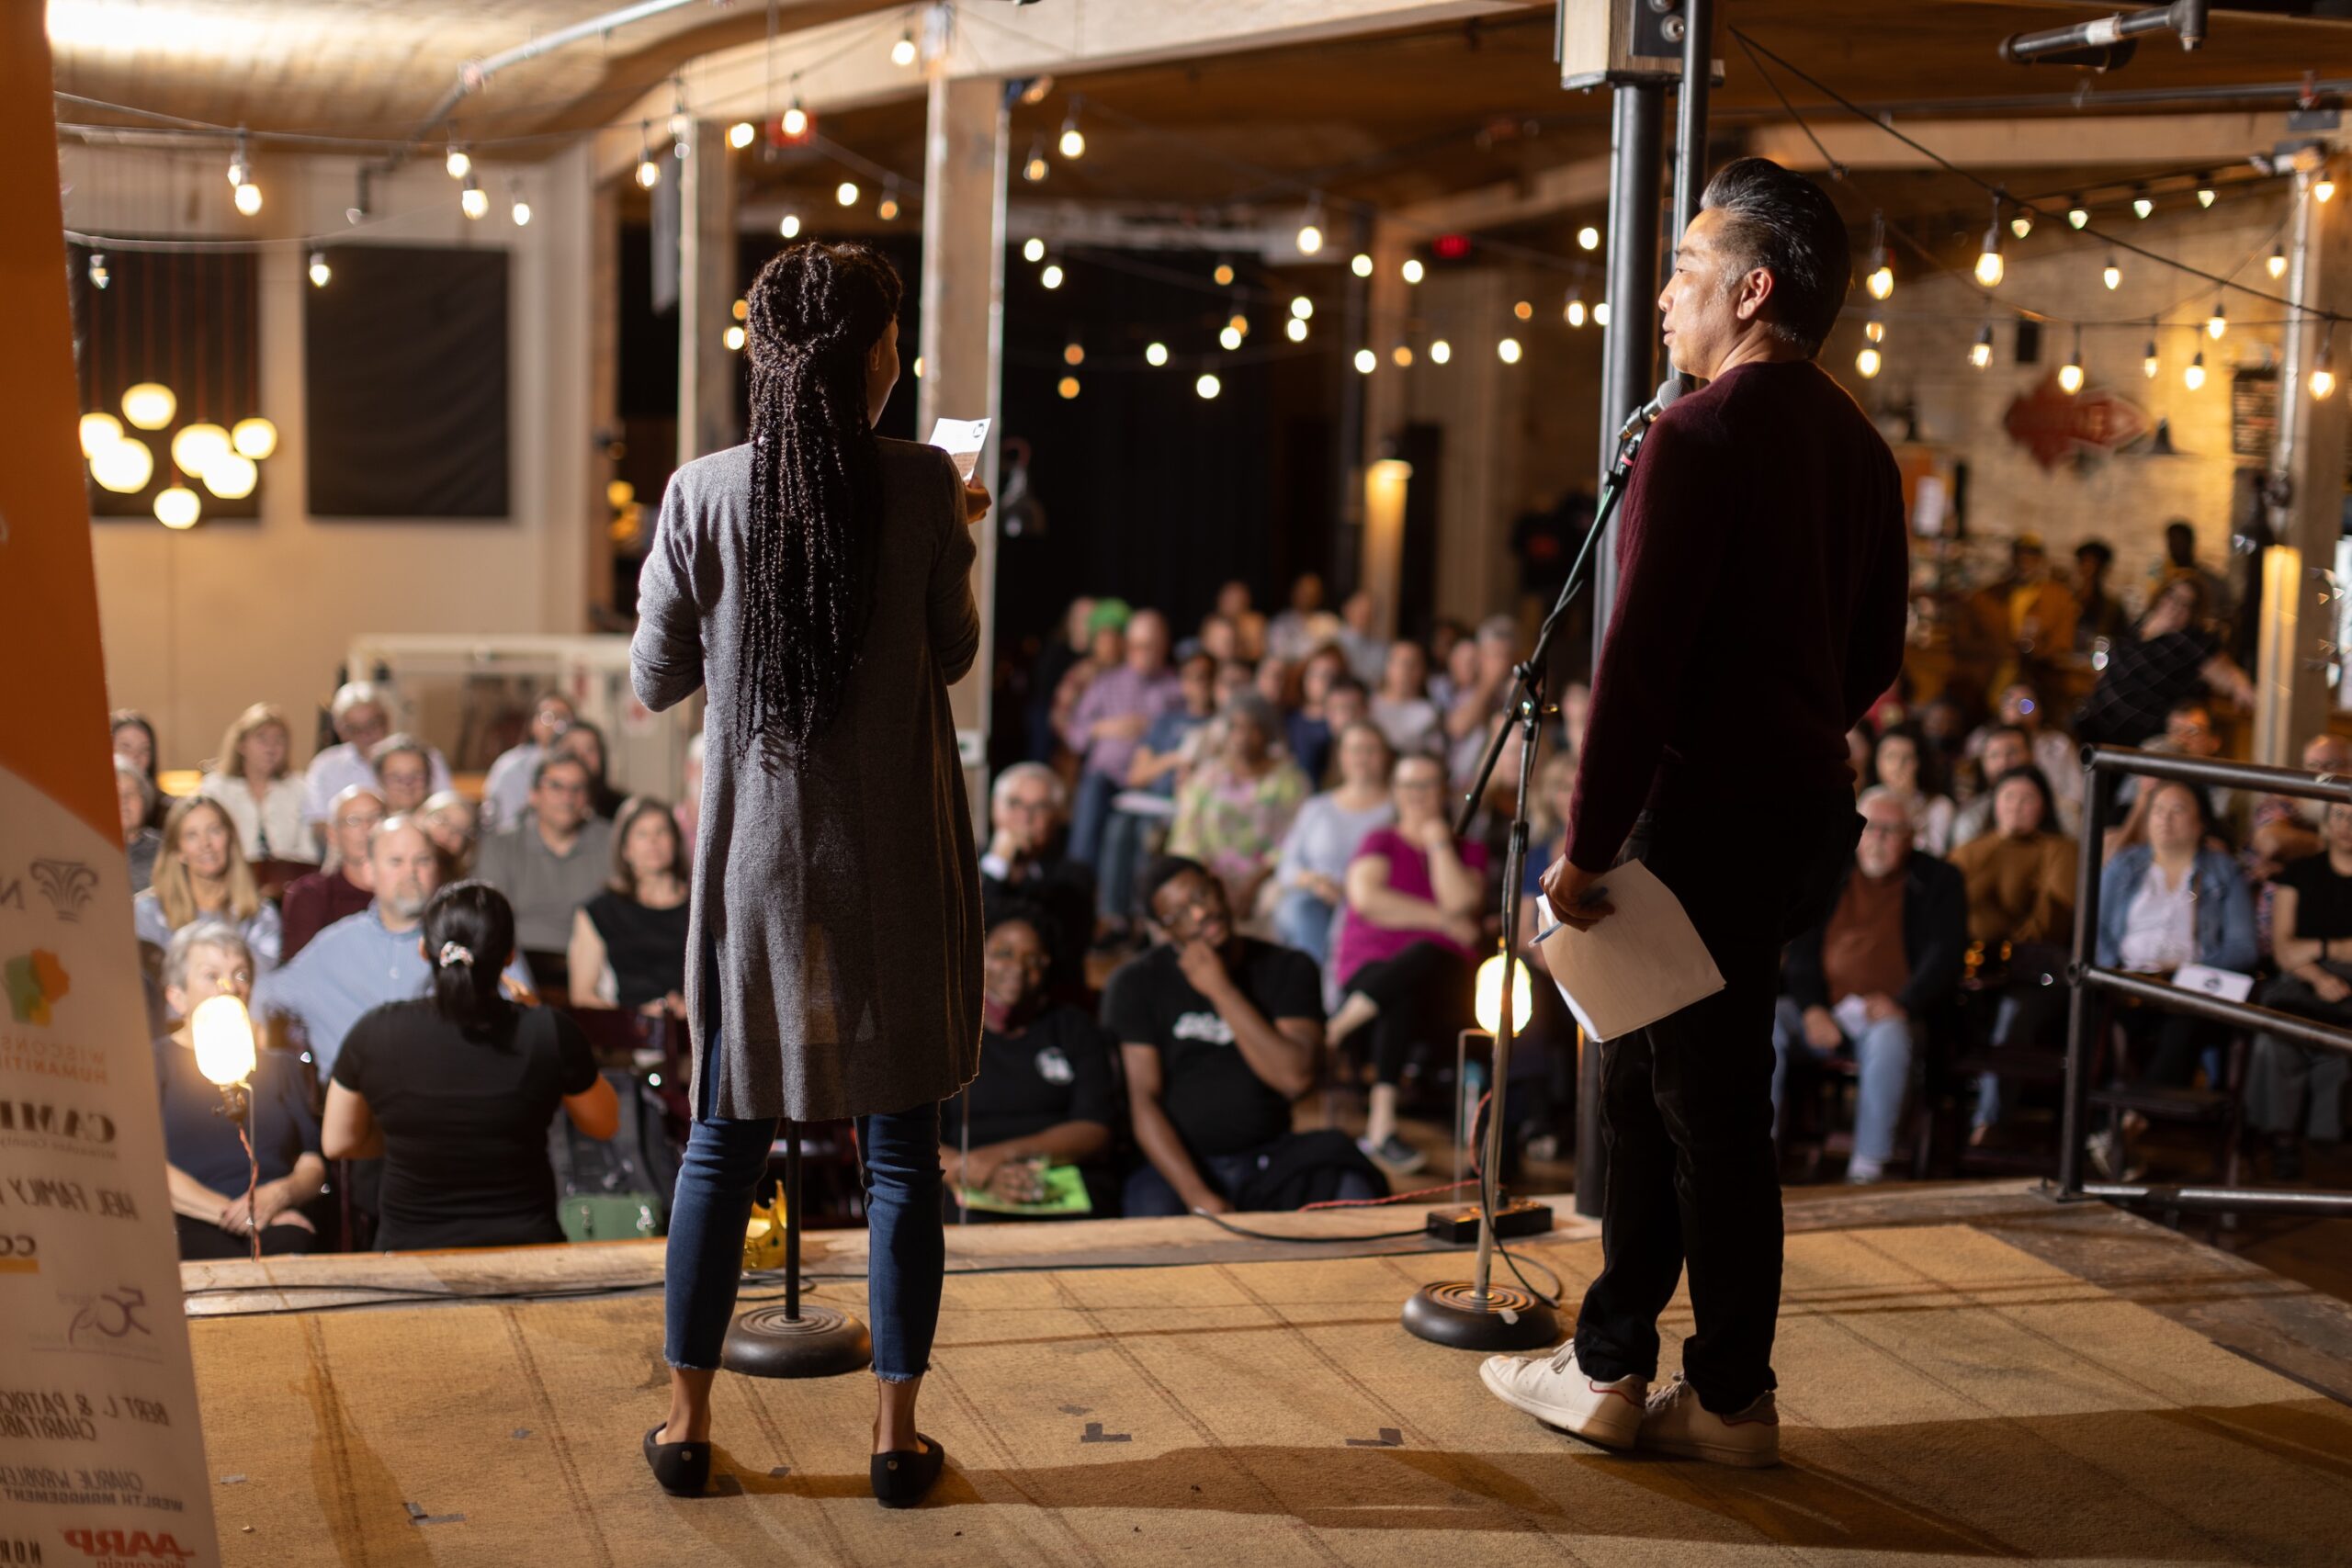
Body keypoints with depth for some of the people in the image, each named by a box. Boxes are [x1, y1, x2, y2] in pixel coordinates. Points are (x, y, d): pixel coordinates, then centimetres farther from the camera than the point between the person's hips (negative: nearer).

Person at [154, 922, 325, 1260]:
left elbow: (314, 1160, 17)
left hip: (278, 1224, 3)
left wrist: (280, 1193, -8)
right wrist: (229, 1212, -12)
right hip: (188, 1225, -3)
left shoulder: (279, 1067, 29)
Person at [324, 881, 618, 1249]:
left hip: (408, 1247, 1)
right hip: (524, 1245, -1)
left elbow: (337, 1143, 5)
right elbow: (605, 1124, 4)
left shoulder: (373, 1033, -9)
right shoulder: (550, 1033, -14)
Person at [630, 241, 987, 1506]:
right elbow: (953, 654, 2)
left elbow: (653, 680, 2)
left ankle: (687, 1421, 20)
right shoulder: (922, 483, -9)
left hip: (756, 851, 2)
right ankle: (897, 1432, 15)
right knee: (900, 1146, 7)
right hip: (895, 856, -1)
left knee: (724, 1136, 12)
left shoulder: (703, 492, -5)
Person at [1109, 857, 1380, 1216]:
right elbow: (1142, 1101, -8)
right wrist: (1199, 1198, -20)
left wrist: (1221, 990, -12)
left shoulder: (1287, 969, 4)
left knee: (1355, 1195, -28)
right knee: (1153, 1209, -35)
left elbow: (1295, 1078, -11)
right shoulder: (1136, 984, 1)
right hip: (1176, 1163, -1)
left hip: (1269, 1159, 1)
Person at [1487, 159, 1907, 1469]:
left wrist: (1589, 845, -15)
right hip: (1810, 802, 8)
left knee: (1709, 1108, 3)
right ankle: (1612, 1364, 23)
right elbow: (1878, 656, 15)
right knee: (1646, 1078, 16)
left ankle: (1735, 1400, 15)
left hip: (1712, 813, -8)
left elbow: (1641, 657, -19)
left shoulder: (1702, 435, -15)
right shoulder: (1859, 444, 11)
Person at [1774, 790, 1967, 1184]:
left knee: (1888, 1037, -38)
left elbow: (1945, 955, -4)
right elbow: (1802, 947, 9)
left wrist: (1902, 1004, -20)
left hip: (1892, 1014, -3)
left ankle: (1869, 1163, -33)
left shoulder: (1938, 882, 6)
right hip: (1824, 1009, 3)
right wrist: (1812, 1008, -9)